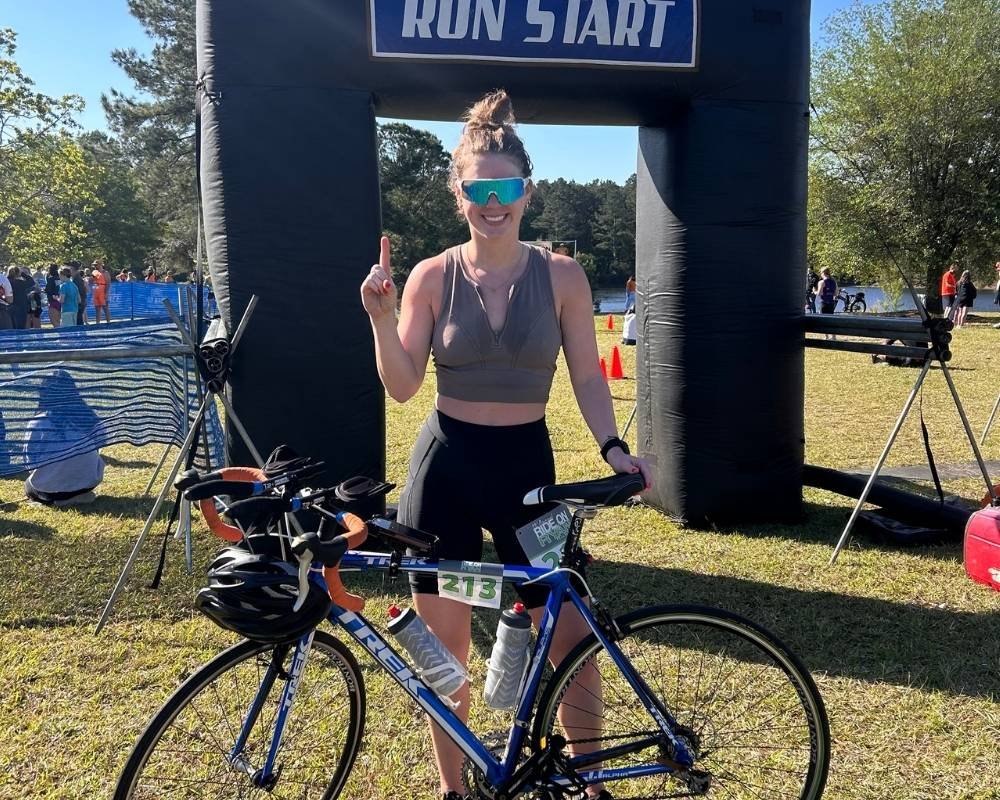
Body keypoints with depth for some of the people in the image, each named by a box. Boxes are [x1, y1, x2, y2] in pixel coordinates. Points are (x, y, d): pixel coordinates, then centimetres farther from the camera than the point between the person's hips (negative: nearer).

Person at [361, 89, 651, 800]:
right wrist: (381, 317, -18)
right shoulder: (433, 275, -2)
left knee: (572, 641, 2)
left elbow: (588, 378, 3)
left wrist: (614, 447, -10)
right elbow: (402, 386, -4)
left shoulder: (561, 275, -1)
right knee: (445, 647, 10)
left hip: (527, 463, 0)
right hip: (445, 465, 0)